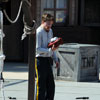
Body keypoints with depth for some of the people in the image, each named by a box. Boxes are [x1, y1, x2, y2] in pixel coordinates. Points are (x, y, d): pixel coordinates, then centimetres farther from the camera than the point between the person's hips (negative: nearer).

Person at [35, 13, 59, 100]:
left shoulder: (50, 31, 14)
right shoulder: (38, 32, -13)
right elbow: (37, 49, -19)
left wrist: (55, 59, 16)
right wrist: (50, 50, -28)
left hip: (48, 60, 8)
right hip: (40, 60, -8)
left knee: (51, 85, 10)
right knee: (41, 86, -5)